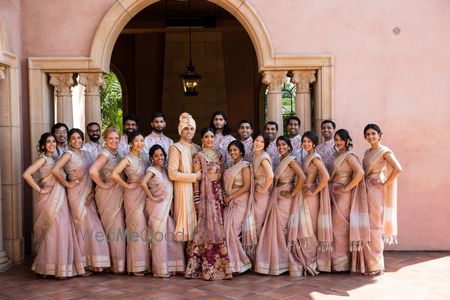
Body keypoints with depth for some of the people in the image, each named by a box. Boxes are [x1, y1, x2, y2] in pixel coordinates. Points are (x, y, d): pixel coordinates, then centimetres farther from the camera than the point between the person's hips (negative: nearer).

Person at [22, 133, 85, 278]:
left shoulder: (54, 159, 15)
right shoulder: (43, 159, -8)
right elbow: (26, 174, -20)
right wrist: (40, 190, -14)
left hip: (59, 199, 7)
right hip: (50, 200, -7)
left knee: (62, 231, 8)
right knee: (54, 231, -6)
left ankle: (61, 266, 16)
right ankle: (51, 267, 4)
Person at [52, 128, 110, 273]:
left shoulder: (84, 153, 13)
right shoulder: (68, 154, -8)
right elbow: (55, 170, -23)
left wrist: (92, 191, 3)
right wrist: (67, 184, -14)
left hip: (88, 194, 6)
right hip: (77, 194, -6)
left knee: (92, 225, 5)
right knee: (85, 226, -6)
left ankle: (92, 262, 12)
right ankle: (83, 262, 4)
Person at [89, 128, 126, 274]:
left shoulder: (116, 154, 11)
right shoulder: (105, 154, -15)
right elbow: (93, 171, -30)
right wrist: (102, 185, -19)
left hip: (118, 194, 8)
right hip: (108, 194, -8)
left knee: (118, 227, 12)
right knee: (114, 228, -2)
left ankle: (117, 263, 22)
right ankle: (115, 264, 7)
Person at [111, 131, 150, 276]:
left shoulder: (142, 157, 9)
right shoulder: (128, 159, -12)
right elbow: (114, 174, -25)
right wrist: (127, 186, -14)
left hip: (144, 195, 7)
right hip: (133, 195, -7)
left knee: (143, 227, 9)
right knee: (137, 227, -2)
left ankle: (143, 263, 18)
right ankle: (136, 266, 7)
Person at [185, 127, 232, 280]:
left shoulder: (219, 155, 13)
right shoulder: (198, 156, -2)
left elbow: (221, 176, 15)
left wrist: (222, 196, 8)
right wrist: (197, 200, -12)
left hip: (217, 193, 5)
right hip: (205, 193, -5)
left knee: (218, 226, 5)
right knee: (208, 226, -6)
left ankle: (218, 265, 13)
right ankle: (208, 267, 0)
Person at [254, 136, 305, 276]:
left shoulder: (291, 160, -10)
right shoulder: (281, 161, 15)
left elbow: (302, 177, -23)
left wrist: (293, 194, -19)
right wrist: (275, 191, 4)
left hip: (285, 199, -8)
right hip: (277, 198, 8)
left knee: (281, 228, -3)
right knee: (275, 228, 10)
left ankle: (282, 263, 7)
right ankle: (276, 261, 17)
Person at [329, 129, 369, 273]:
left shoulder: (349, 156, -12)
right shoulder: (338, 155, 14)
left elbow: (360, 173, -25)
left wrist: (347, 188, -19)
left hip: (343, 195, -8)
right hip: (335, 194, 8)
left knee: (339, 226, -4)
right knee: (337, 226, 11)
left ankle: (341, 262, 6)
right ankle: (338, 261, 19)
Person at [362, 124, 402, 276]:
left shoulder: (384, 151, -7)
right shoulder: (367, 152, 15)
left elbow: (398, 169, -18)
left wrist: (384, 184, -14)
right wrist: (362, 185, 5)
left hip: (376, 191, -7)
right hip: (365, 190, 7)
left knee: (374, 227, -4)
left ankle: (376, 265, 5)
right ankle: (368, 263, 17)